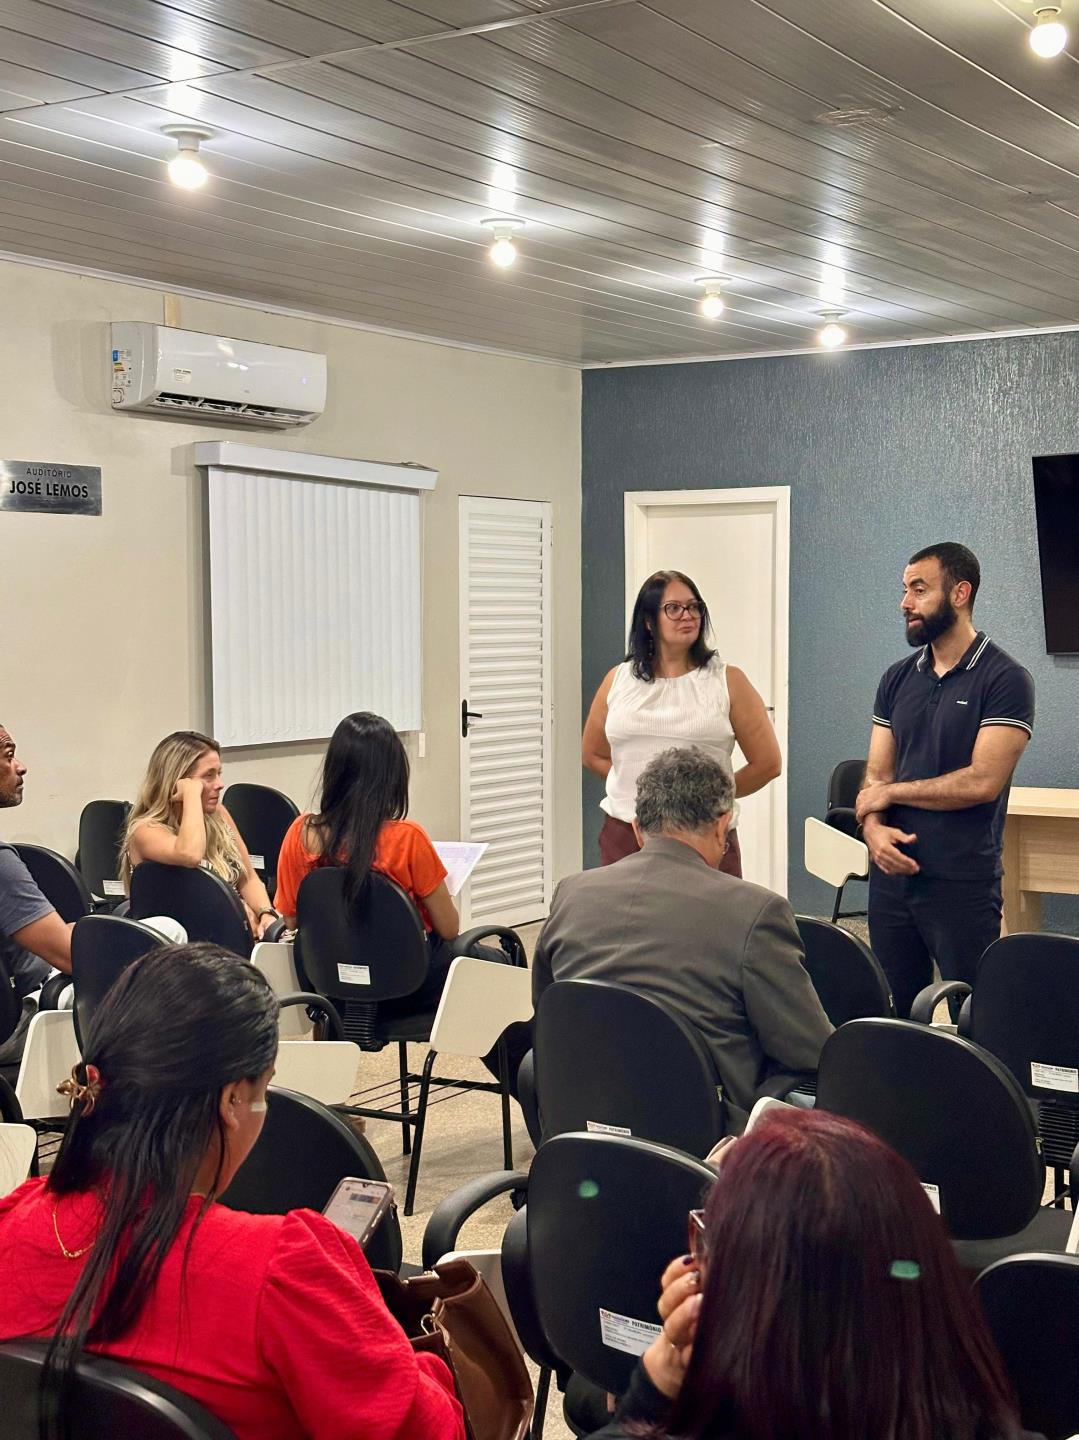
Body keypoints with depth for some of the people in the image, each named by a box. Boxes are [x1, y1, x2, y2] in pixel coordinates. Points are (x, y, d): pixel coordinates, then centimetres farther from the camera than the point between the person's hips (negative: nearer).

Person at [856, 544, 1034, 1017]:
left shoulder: (1005, 680, -8)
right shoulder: (897, 678, 10)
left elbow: (982, 781, -16)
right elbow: (875, 774, 8)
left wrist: (891, 791, -7)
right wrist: (874, 828, -13)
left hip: (963, 885, -5)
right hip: (893, 873, 5)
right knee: (895, 1015, 13)